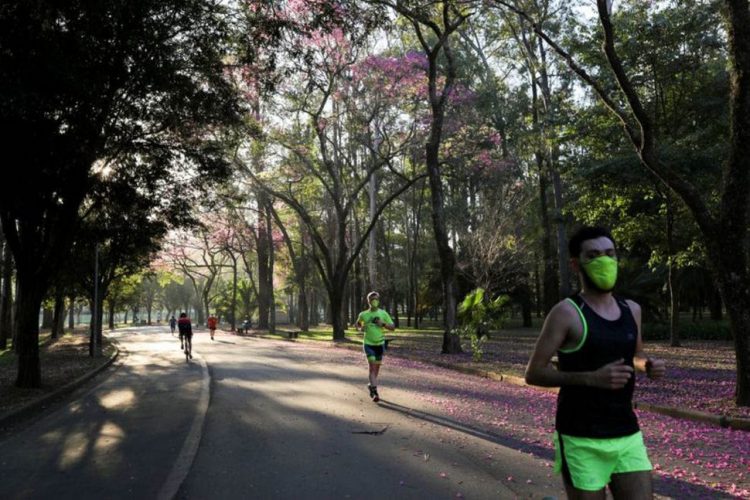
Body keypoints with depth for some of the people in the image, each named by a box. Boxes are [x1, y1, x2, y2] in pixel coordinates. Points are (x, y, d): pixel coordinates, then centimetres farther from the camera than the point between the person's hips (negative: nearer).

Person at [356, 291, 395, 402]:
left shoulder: (383, 314, -1)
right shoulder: (363, 314, -2)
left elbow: (393, 327, 0)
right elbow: (358, 324, 18)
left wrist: (383, 324, -17)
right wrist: (360, 328, -5)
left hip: (380, 343, 2)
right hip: (368, 344, -2)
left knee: (377, 367, 14)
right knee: (372, 366, -15)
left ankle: (371, 385, 39)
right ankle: (375, 392, -17)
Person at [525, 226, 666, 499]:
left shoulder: (631, 309, 7)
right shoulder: (566, 312, -12)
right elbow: (533, 373, -12)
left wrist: (648, 365, 1)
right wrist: (592, 377, -23)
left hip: (628, 436, 6)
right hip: (582, 441, -5)